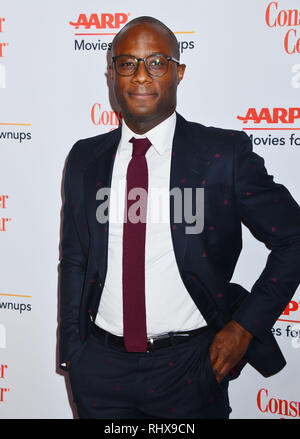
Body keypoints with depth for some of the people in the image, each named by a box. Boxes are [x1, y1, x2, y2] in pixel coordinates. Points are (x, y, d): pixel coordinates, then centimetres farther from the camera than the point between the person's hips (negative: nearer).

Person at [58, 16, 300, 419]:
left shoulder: (225, 153, -7)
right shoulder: (85, 159, 4)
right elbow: (73, 261, 10)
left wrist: (245, 326, -8)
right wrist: (71, 351, 7)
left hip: (188, 369, -2)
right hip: (101, 368, 3)